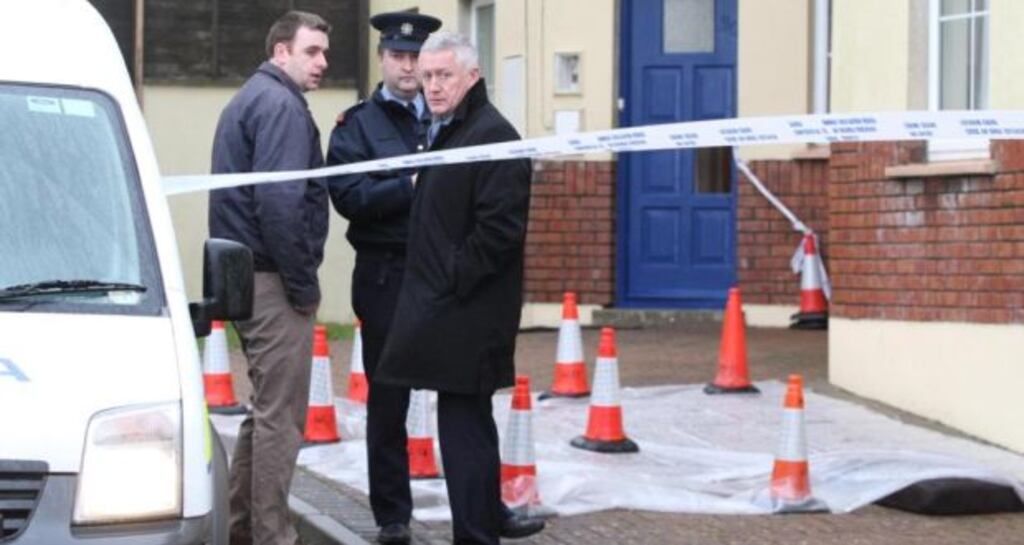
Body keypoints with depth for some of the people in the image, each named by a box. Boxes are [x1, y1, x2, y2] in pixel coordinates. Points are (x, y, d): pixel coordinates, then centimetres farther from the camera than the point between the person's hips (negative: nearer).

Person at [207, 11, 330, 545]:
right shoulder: (281, 105, -13)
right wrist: (304, 283, -16)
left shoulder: (248, 100, 19)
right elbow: (279, 202, -23)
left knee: (265, 409, 18)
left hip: (244, 276, 10)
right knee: (280, 415, -6)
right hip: (275, 280, -10)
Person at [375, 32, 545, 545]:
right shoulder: (441, 132, 16)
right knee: (470, 421, 20)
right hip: (444, 307, 10)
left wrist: (451, 280, -18)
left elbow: (500, 228, -21)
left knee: (463, 424, -6)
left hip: (468, 311, -10)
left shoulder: (493, 136, -14)